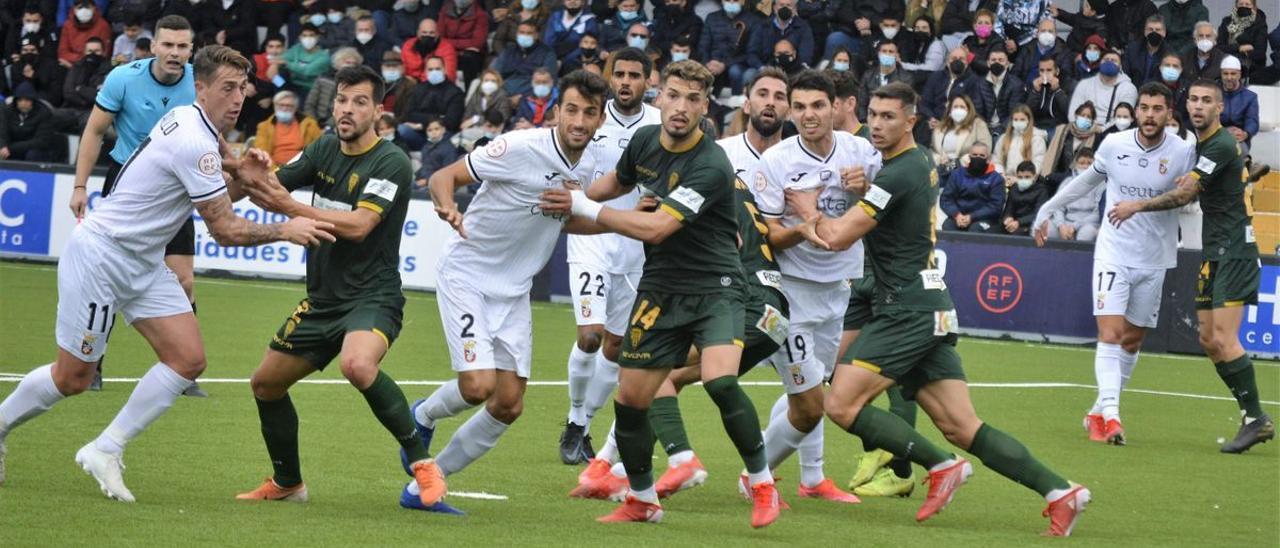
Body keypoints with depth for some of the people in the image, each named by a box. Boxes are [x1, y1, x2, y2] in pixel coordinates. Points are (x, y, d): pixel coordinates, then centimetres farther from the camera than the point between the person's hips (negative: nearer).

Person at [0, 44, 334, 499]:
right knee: (72, 378, -1)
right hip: (99, 254, -9)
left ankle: (105, 451, 4)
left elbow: (211, 201, 13)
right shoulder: (195, 144, -24)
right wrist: (285, 231, -15)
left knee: (188, 360, -3)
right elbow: (225, 230, -20)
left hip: (143, 264, 9)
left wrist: (242, 181, -7)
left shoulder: (186, 121, 4)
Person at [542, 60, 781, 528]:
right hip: (659, 290, 6)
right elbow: (618, 181, 26)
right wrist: (573, 196, 15)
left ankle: (762, 486, -7)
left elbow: (655, 227, -26)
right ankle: (642, 500, 23)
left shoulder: (711, 166, -22)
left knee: (720, 382, -27)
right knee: (629, 399, 2)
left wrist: (583, 207, -18)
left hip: (715, 287, -6)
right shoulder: (644, 141, 1)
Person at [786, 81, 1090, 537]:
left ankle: (940, 465, -10)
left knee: (842, 405, -12)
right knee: (963, 429, 3)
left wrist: (808, 210, 6)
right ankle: (1059, 491, -4)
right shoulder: (920, 162, 17)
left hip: (908, 309, -10)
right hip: (930, 309, 10)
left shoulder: (897, 175, -13)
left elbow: (838, 237, -11)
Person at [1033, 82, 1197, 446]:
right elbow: (1087, 180, 16)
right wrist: (1047, 210, 21)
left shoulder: (1183, 153, -6)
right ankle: (1110, 413, -25)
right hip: (1114, 253, -1)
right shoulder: (1113, 146, -3)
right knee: (1110, 333, -16)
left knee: (1132, 341, 7)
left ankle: (1098, 413, 20)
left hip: (1154, 261, 1)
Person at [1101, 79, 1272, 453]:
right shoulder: (1202, 142, 16)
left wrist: (1137, 206, -2)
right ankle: (1251, 413, 11)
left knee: (1224, 338, -17)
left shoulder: (1221, 145, -15)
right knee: (1208, 339, 7)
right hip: (1214, 253, 10)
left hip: (1234, 251, -10)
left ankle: (1256, 419, -13)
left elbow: (1185, 195, -13)